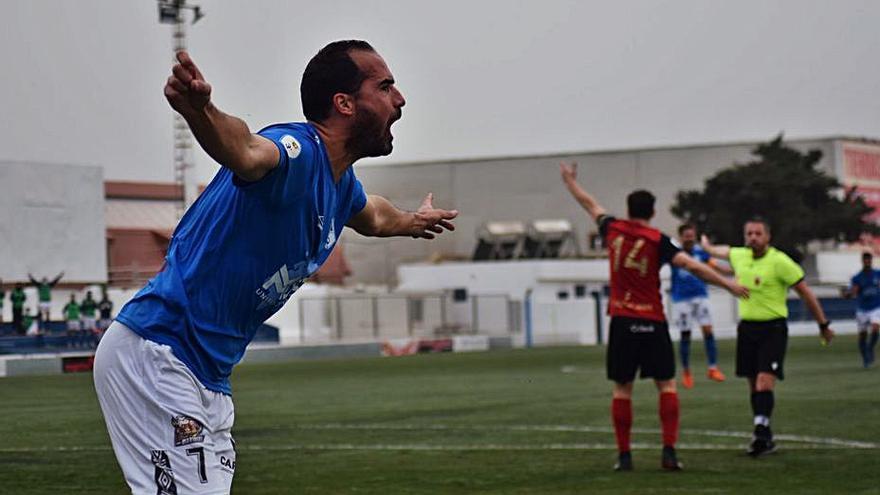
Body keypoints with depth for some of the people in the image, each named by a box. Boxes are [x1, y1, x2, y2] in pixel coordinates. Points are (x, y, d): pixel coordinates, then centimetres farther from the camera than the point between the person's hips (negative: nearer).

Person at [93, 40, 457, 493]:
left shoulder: (341, 184, 12)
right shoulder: (298, 152, -18)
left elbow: (371, 216, 39)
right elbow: (246, 152, -43)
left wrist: (412, 222, 59)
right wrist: (199, 110, -65)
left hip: (209, 380, 10)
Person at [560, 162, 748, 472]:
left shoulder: (613, 229, 3)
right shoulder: (657, 241, -6)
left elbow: (590, 204, 20)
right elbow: (692, 266, -14)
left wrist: (570, 180, 37)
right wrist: (728, 284, -9)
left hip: (621, 321, 2)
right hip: (652, 322, -2)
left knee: (621, 389, 7)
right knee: (666, 385, 4)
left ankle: (624, 455, 5)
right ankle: (669, 451, -6)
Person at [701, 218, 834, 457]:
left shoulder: (779, 261, -13)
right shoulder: (740, 256, 6)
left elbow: (805, 292, -7)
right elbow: (724, 251, 32)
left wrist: (823, 325, -2)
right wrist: (707, 247, 52)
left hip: (772, 329, -6)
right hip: (747, 327, 6)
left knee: (764, 382, -19)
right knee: (754, 386, 9)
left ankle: (760, 433, -27)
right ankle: (765, 438, 18)